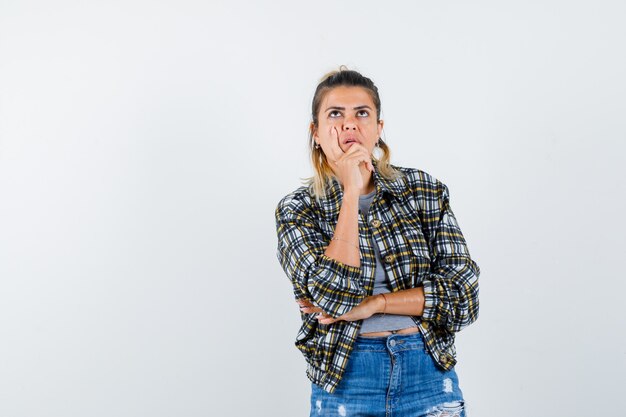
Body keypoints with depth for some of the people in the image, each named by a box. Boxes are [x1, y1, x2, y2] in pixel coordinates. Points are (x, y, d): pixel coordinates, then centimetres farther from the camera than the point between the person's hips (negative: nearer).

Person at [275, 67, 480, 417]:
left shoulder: (424, 189, 0)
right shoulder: (298, 209, -3)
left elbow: (463, 291, -5)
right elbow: (334, 293, -18)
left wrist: (375, 303, -14)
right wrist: (351, 192, -16)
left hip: (429, 373, 1)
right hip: (344, 381, -1)